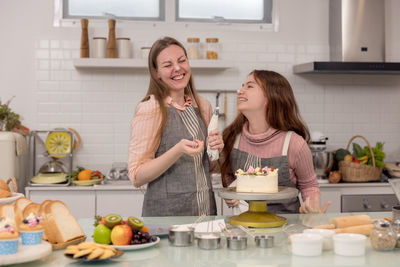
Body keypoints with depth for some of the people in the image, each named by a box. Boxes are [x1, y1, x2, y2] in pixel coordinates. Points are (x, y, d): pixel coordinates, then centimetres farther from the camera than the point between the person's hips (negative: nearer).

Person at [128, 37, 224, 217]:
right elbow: (137, 177, -14)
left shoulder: (203, 106, 7)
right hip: (165, 212, -5)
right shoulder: (150, 109, -12)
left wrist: (216, 149, -3)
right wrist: (178, 151, -26)